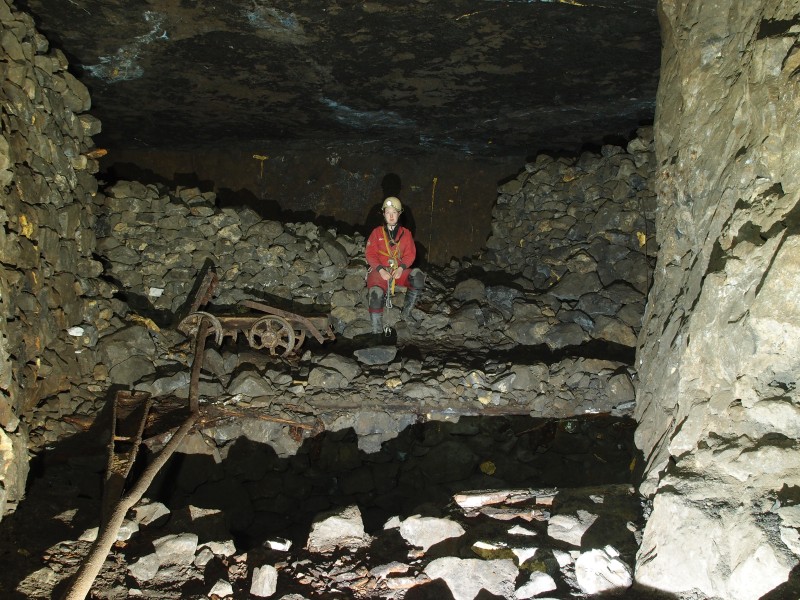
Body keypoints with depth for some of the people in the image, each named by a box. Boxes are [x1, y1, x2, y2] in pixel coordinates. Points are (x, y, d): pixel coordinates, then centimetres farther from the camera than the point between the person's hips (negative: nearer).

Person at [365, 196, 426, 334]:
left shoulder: (406, 233, 9)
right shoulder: (377, 232, 5)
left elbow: (410, 254, 3)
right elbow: (370, 254, -1)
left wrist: (401, 268, -16)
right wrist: (381, 270, -17)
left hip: (399, 271, 2)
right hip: (379, 271, -2)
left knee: (418, 277, -27)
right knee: (376, 294, -31)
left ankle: (406, 313, -10)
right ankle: (377, 331, -18)